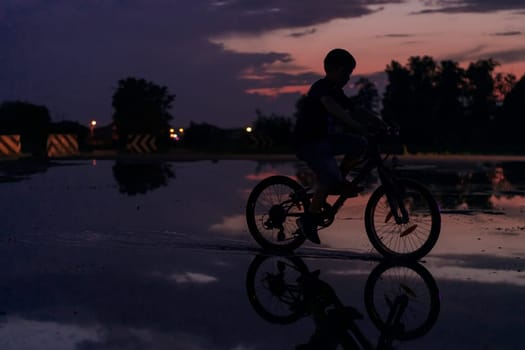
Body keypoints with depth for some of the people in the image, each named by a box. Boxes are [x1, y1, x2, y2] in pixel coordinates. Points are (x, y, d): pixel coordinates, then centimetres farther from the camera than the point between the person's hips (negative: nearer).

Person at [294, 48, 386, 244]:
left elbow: (356, 111, 10)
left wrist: (382, 124, -3)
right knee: (330, 176, -26)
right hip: (308, 142, -9)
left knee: (360, 145, -8)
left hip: (326, 139, 9)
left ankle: (339, 182, 6)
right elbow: (332, 107, -36)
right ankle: (308, 220, -13)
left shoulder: (336, 92, 12)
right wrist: (357, 126, -46)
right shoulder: (321, 88, -16)